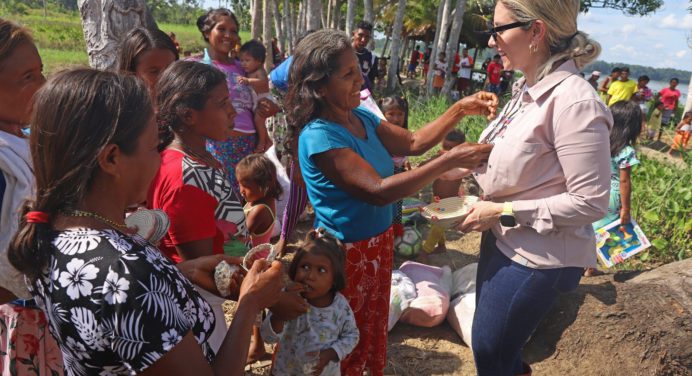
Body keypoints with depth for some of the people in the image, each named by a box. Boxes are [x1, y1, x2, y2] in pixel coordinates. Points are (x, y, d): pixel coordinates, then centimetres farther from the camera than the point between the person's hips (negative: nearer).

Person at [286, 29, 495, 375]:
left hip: (378, 241, 8)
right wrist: (451, 160, -33)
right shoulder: (319, 136, -28)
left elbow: (413, 143, 4)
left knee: (375, 326, 27)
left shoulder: (361, 116, -2)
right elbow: (379, 190, -33)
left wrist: (461, 110, -10)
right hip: (346, 251, -8)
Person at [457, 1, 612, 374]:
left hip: (536, 257, -8)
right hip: (502, 241, 8)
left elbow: (590, 202, -23)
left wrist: (504, 212, -21)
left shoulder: (573, 102, -24)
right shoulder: (527, 88, 3)